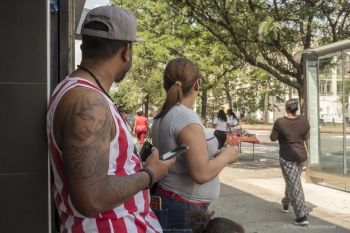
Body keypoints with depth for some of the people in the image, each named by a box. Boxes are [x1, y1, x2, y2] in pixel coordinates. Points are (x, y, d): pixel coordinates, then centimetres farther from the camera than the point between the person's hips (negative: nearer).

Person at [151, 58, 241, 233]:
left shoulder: (162, 115, 4)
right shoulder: (187, 118, -22)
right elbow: (201, 174, -26)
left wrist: (214, 154, 11)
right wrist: (226, 155, -9)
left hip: (169, 202, 9)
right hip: (183, 209, -9)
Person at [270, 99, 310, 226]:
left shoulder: (280, 122, -15)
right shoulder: (304, 121, -2)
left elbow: (273, 138, -4)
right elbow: (307, 137, 11)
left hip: (287, 156, -5)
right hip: (301, 155, 6)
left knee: (294, 185, -4)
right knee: (292, 181, 24)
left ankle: (302, 216, -8)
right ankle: (286, 204, 45)